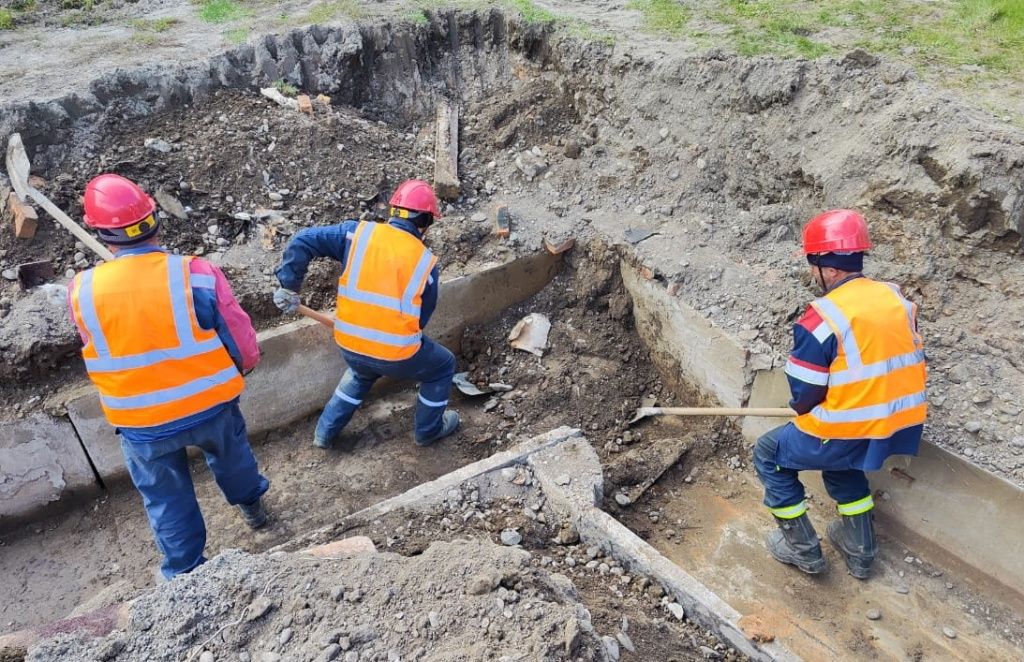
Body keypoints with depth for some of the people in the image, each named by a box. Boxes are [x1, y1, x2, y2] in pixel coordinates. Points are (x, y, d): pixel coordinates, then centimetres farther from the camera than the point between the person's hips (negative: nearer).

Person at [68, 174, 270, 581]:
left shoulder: (80, 292, -16)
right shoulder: (196, 274, -22)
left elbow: (98, 347, 5)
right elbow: (243, 346, -12)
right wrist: (238, 369, 10)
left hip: (140, 424, 0)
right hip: (210, 406, 0)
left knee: (166, 499, 22)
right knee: (231, 453, 31)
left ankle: (185, 572, 38)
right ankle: (251, 505, 57)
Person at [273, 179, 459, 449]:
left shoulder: (358, 234, 0)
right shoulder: (426, 262, -3)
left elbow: (303, 242, -5)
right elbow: (422, 316, 6)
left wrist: (288, 287, 3)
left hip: (349, 346, 4)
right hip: (397, 355, -4)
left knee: (361, 372, 40)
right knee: (442, 367, 26)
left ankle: (326, 432, 44)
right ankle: (429, 430, 39)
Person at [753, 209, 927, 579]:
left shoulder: (822, 318, -20)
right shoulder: (897, 299, 3)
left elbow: (804, 394, -14)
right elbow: (903, 364, 14)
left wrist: (804, 411, 9)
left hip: (853, 431, -8)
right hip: (903, 425, 8)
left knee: (769, 455, 15)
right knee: (840, 459, 36)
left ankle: (801, 548, 22)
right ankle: (860, 549, 40)